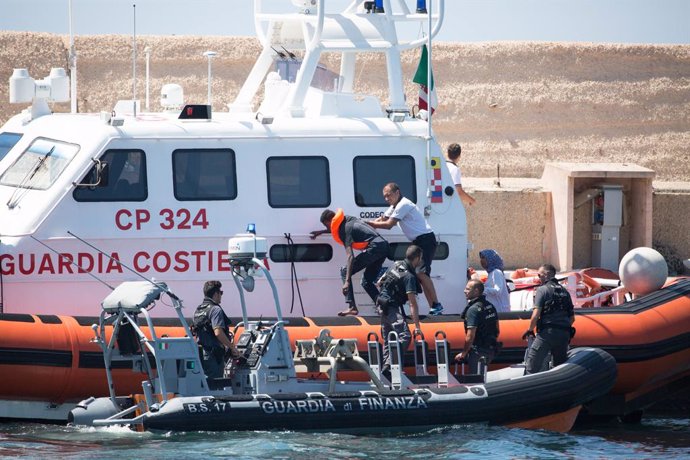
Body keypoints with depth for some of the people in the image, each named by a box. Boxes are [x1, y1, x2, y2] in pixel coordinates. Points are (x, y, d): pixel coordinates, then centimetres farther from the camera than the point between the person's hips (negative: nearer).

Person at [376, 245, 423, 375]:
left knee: (387, 339, 15)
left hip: (382, 306, 10)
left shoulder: (396, 265, 8)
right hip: (393, 308, -10)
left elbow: (379, 282, 19)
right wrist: (417, 326, -21)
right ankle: (389, 364, -32)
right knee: (405, 336, -20)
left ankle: (384, 368, 17)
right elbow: (413, 304, -21)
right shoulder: (409, 276, -17)